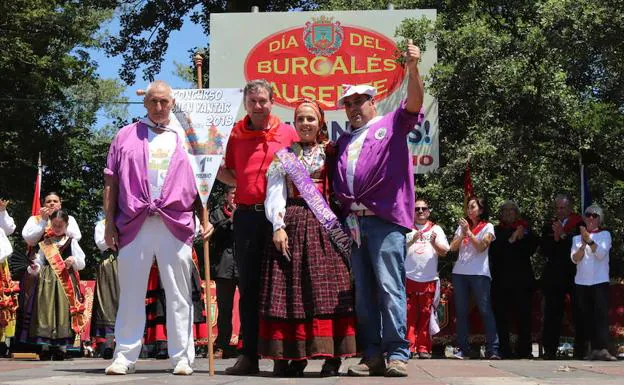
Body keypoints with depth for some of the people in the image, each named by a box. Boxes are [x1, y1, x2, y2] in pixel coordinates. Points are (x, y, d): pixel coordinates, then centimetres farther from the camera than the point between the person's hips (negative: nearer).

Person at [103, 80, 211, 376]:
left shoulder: (183, 138, 15)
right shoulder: (126, 136, 14)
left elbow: (197, 183, 14)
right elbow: (111, 182, 10)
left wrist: (206, 218, 3)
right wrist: (109, 222, 2)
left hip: (176, 225, 0)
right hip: (134, 224, 0)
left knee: (179, 295, 1)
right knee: (130, 293, 3)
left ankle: (182, 357, 5)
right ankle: (124, 356, 8)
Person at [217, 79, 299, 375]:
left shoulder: (287, 133, 3)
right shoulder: (235, 134, 9)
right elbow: (231, 176, 15)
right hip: (246, 215, 2)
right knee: (248, 286, 5)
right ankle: (249, 354, 10)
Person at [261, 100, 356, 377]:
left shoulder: (330, 154, 13)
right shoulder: (284, 154, 13)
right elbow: (275, 193, 4)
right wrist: (278, 226, -10)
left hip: (323, 225, 0)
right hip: (291, 223, 0)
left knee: (326, 287, -6)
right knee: (288, 289, -3)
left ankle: (331, 357, -5)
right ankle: (288, 356, 0)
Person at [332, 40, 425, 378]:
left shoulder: (392, 125, 8)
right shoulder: (342, 141, 24)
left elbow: (414, 103, -9)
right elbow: (336, 181, 24)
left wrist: (413, 68, -23)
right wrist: (341, 214, 8)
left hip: (385, 220, -6)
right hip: (351, 222, 6)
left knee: (389, 287, -9)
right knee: (362, 292, 5)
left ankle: (397, 353, -6)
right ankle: (372, 355, 9)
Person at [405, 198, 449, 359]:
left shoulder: (436, 229, 15)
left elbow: (444, 252, 7)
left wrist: (434, 243, -13)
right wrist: (412, 241, -17)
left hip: (429, 279, 1)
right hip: (409, 277, -1)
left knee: (425, 315, 2)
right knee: (409, 314, -5)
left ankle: (423, 348, 6)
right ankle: (408, 346, -3)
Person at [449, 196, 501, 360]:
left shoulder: (487, 227, 6)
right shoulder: (462, 226, 18)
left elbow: (481, 247, -7)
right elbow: (453, 247, 9)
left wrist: (468, 232, -9)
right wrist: (462, 234, -5)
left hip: (479, 274, -4)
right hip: (460, 273, 4)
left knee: (485, 310, -9)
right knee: (461, 311, 2)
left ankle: (492, 349, -11)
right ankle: (463, 349, 5)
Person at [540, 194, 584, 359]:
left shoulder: (579, 225, -2)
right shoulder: (549, 226, 11)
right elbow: (544, 250, 5)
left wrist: (563, 235, -13)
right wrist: (555, 238, -11)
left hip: (574, 275, -3)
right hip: (554, 276, 3)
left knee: (578, 314, 1)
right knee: (552, 314, 3)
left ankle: (580, 350, 7)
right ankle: (550, 350, 8)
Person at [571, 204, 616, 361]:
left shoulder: (605, 235, 6)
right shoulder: (577, 238, 14)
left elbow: (601, 254, -8)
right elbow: (574, 259, 1)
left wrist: (589, 240, -18)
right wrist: (583, 244, -13)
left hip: (600, 281, -3)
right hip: (582, 282, 3)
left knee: (601, 315, -14)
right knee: (588, 317, 1)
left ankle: (603, 349, -22)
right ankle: (595, 349, 4)